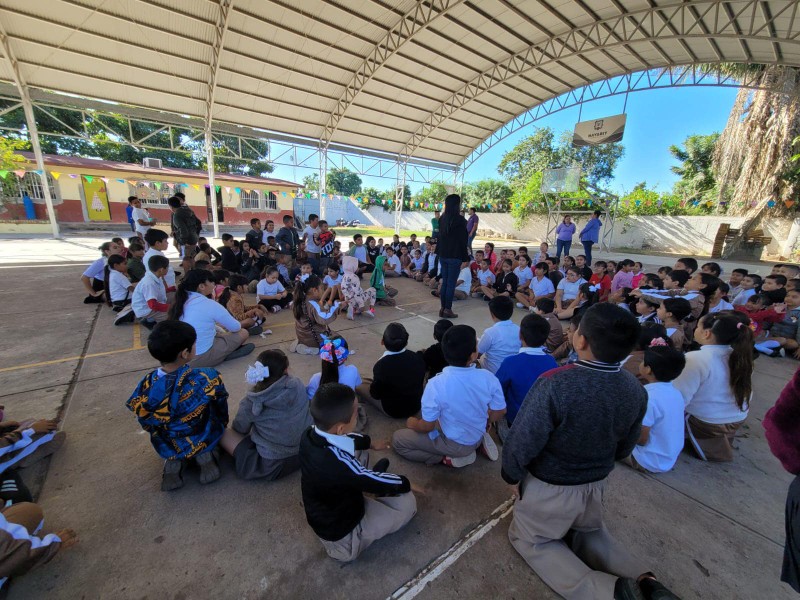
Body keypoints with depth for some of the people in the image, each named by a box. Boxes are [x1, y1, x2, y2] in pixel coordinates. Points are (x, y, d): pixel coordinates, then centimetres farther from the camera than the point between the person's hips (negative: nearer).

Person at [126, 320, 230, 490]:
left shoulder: (146, 386, -23)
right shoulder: (208, 379, -29)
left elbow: (147, 425, -6)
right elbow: (222, 414, -11)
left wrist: (165, 437, 16)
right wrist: (220, 429, 11)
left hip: (167, 448, 2)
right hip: (205, 442, -2)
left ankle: (173, 463, 7)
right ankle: (205, 456, 4)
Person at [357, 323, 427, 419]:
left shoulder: (381, 365, -29)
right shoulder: (417, 357, -15)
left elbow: (376, 395, -15)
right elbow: (421, 380, 3)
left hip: (393, 411, -4)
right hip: (417, 406, 4)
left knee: (359, 384, 4)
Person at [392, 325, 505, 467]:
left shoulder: (436, 384, -32)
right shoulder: (488, 378, -22)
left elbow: (427, 426, -20)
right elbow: (499, 412, -5)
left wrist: (413, 424, 3)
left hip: (452, 443, -4)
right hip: (478, 436, 5)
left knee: (397, 439, 8)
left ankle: (452, 458, 0)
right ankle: (478, 443, 14)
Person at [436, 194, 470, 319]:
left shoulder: (442, 218, 7)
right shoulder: (459, 220, -12)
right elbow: (463, 240, -10)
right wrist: (465, 257, -4)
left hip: (443, 255, 6)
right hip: (454, 256, -6)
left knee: (444, 282, 12)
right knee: (451, 284, 1)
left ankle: (442, 308, 17)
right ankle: (447, 310, 6)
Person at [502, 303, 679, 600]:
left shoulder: (555, 384, -36)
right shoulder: (636, 391, -15)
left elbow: (522, 441, -27)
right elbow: (624, 447, 1)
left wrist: (512, 475, -6)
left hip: (550, 488, -5)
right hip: (597, 484, 6)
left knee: (530, 540, 21)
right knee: (590, 532, 34)